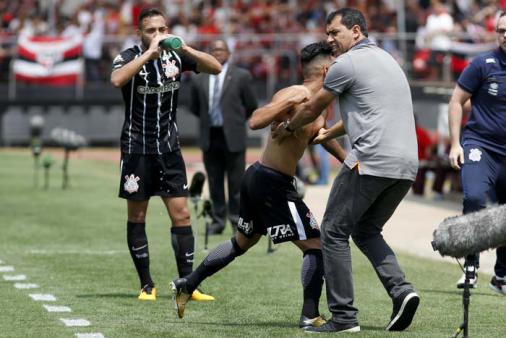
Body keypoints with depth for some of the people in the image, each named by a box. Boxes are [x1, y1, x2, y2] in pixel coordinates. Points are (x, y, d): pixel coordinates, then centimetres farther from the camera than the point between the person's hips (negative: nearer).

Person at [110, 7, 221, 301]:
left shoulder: (175, 56, 3)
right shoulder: (129, 57, -8)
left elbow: (216, 67, -4)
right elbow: (117, 80, -30)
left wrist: (185, 48, -18)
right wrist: (149, 52, -30)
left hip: (169, 147, 3)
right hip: (137, 148, -3)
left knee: (181, 214, -3)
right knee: (137, 216, 2)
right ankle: (147, 285, 9)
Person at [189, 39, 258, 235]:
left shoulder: (241, 76, 0)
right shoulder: (200, 79, 8)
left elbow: (251, 106, 5)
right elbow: (195, 108, 18)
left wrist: (236, 121, 8)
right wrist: (208, 119, 10)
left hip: (232, 137, -3)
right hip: (210, 137, 3)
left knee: (236, 182, -1)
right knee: (214, 182, 7)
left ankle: (237, 220, 6)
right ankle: (218, 220, 13)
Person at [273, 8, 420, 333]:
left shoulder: (348, 63, -3)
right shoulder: (387, 59, 23)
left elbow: (312, 108, 9)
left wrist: (288, 128, 28)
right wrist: (329, 133, 46)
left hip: (372, 161, -8)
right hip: (407, 163, 8)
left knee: (335, 232, 3)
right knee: (366, 230, 21)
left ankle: (344, 316, 0)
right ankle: (401, 289, 0)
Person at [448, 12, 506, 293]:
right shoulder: (483, 64, -5)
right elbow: (457, 101, 1)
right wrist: (455, 143, -5)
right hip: (480, 145, -3)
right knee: (475, 198, -27)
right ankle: (471, 267, -17)